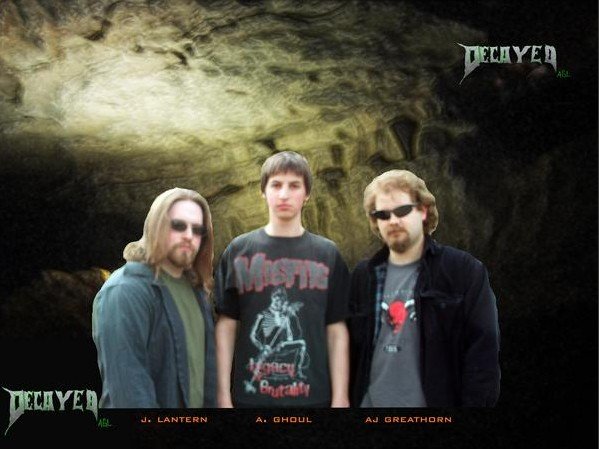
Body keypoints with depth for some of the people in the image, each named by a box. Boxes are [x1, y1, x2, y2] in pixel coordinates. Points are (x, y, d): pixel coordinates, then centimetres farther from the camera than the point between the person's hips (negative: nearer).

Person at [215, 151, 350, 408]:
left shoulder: (327, 254, 4)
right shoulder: (238, 251, 3)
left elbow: (336, 330, 2)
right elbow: (226, 326, 2)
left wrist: (340, 398, -3)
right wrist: (223, 395, -3)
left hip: (313, 396, 1)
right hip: (250, 395, 0)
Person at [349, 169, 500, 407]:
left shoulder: (465, 272, -5)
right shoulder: (364, 275, 8)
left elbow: (482, 353, -8)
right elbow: (352, 350, 11)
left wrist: (475, 403, -14)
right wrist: (349, 400, 6)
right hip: (370, 400, 4)